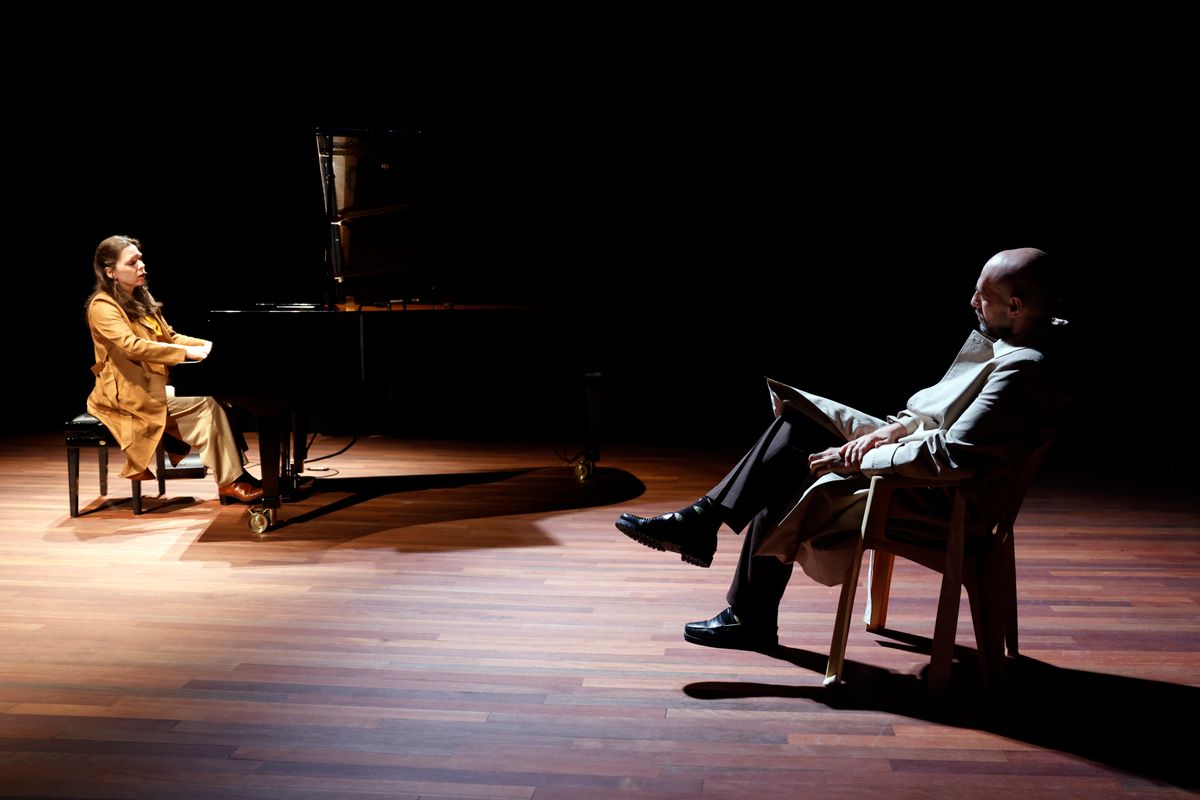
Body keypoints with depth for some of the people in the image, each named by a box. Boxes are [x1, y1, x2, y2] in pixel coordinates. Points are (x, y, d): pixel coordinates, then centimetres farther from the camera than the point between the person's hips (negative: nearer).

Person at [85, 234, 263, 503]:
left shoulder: (141, 299, 16)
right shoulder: (103, 307, -12)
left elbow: (168, 337, 16)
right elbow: (132, 346, -27)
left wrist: (206, 345, -2)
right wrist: (187, 352, -30)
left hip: (156, 380, 8)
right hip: (130, 391, -8)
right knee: (205, 402, -24)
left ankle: (234, 473, -16)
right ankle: (229, 480, -19)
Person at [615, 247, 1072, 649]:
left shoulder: (1025, 370, -27)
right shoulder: (1007, 335, 5)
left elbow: (951, 455, -31)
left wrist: (856, 459, -21)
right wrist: (891, 429, -1)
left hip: (941, 495, -10)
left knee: (782, 497, -11)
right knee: (798, 419, 2)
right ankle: (702, 519, 2)